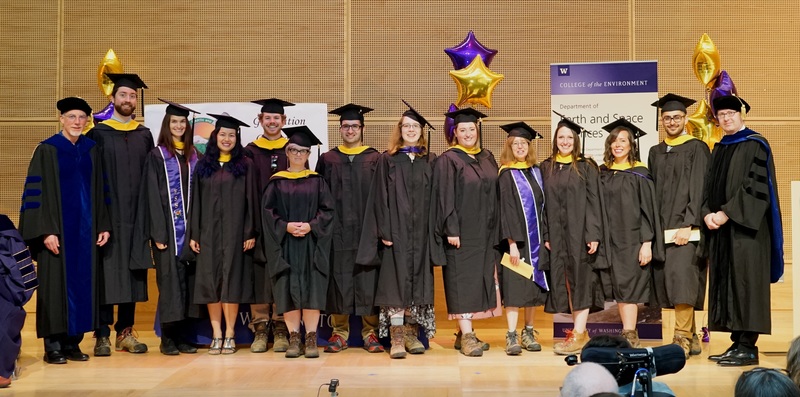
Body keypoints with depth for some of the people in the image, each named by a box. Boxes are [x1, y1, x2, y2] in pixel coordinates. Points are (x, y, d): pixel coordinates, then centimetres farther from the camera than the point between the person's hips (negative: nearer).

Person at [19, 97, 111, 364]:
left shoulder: (91, 150, 10)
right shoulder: (47, 150, -5)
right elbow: (37, 192, -9)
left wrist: (103, 226, 6)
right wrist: (46, 231, -16)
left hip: (85, 229, 5)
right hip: (57, 229, -5)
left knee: (82, 283, 6)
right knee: (56, 283, -1)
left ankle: (73, 342, 15)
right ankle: (53, 345, 8)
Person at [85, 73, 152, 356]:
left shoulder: (144, 135, 12)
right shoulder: (98, 134, 2)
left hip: (136, 215, 3)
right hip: (107, 215, -3)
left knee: (132, 273, 6)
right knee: (106, 273, -2)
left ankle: (126, 332, 14)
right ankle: (102, 335, 4)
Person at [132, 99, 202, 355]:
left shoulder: (193, 156, 12)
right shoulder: (157, 156, -1)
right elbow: (153, 197, -7)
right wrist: (158, 233, -14)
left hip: (190, 226, 4)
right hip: (168, 227, -4)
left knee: (187, 279, 5)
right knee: (170, 280, -3)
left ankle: (181, 335, 13)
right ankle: (167, 338, 5)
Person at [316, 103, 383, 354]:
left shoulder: (375, 159, 7)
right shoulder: (327, 160, 10)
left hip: (367, 230, -1)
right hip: (337, 231, 1)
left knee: (368, 281, 1)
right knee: (339, 280, 2)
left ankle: (370, 332, 10)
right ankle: (339, 332, 11)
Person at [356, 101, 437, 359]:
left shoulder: (430, 161, 10)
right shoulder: (388, 160, 4)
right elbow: (380, 198, -1)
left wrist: (434, 231, 0)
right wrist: (384, 232, -10)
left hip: (421, 231, 3)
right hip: (396, 229, -2)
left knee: (418, 280, 5)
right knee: (396, 281, -5)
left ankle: (412, 333, 15)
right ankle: (397, 337, -2)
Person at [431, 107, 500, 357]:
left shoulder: (488, 159, 13)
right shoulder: (448, 160, -5)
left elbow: (495, 195, 15)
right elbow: (445, 198, -11)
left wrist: (495, 231, 10)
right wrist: (451, 230, -18)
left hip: (484, 232, 6)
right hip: (461, 232, -6)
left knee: (479, 279, 8)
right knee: (462, 281, -5)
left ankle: (465, 333, 17)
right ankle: (466, 336, -3)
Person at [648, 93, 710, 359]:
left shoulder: (697, 149, 0)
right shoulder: (655, 153, 17)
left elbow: (698, 190, -8)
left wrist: (688, 225, -16)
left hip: (685, 227, -6)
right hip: (661, 227, 6)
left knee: (681, 279, -14)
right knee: (667, 282, 4)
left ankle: (682, 339, -10)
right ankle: (691, 338, 13)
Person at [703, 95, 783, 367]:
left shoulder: (755, 145, -4)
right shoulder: (719, 149, 18)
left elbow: (755, 186, -13)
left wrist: (726, 213, -16)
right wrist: (707, 213, -3)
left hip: (745, 226, -7)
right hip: (720, 227, 7)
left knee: (745, 282, -8)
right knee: (724, 284, 6)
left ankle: (748, 347, -4)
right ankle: (737, 342, 12)